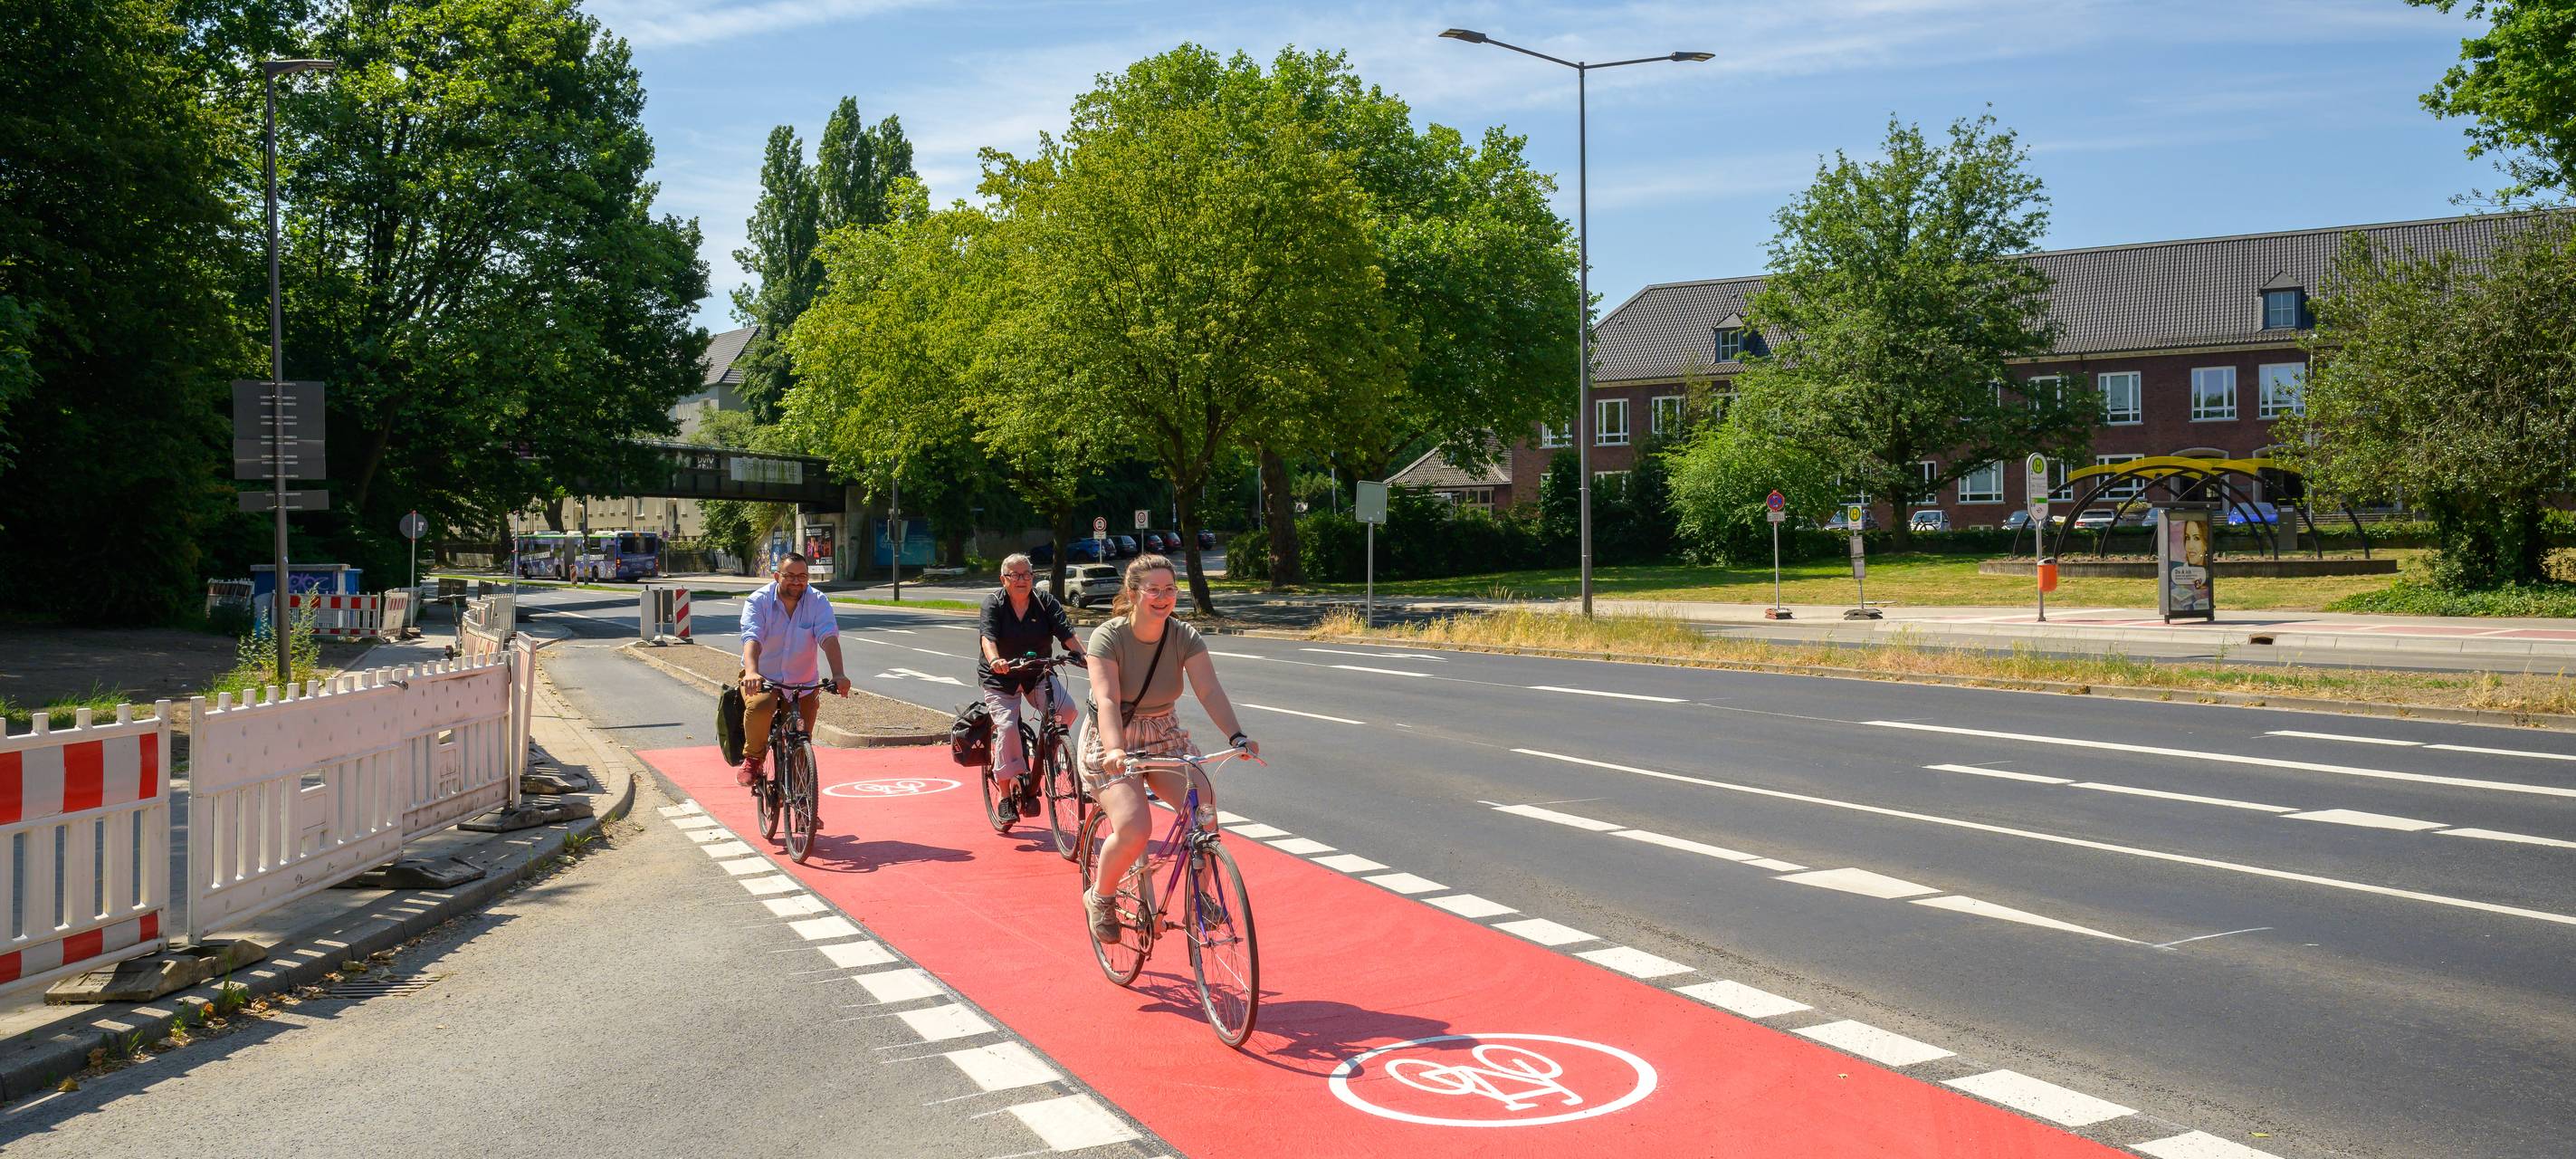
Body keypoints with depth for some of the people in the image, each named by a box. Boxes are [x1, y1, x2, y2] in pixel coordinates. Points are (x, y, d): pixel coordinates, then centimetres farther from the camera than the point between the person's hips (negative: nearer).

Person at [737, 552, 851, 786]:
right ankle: (753, 758, -9)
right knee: (759, 707, -34)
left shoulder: (818, 602, -9)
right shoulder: (759, 601, -12)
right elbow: (752, 637, -27)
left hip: (803, 683, 2)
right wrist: (751, 672, -46)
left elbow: (829, 637, -23)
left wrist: (839, 674, -40)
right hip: (762, 678, -2)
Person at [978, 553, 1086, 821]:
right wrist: (995, 661, -46)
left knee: (1066, 708, -23)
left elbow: (1066, 632, -16)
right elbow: (988, 637, -25)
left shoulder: (1045, 602, -4)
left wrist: (1083, 656, -35)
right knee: (1007, 726, -19)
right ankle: (1005, 794, -6)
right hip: (1001, 677, -2)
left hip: (1038, 673, 2)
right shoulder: (993, 604, -9)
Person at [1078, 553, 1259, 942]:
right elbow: (1107, 700, -29)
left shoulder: (1185, 637, -8)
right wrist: (1114, 750, -46)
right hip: (1111, 742, -4)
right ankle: (1100, 897, 4)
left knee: (1203, 805, -23)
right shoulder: (1108, 637, -17)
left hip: (1163, 738, 4)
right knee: (1134, 829, -26)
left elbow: (1210, 691, -20)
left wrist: (1237, 736, -36)